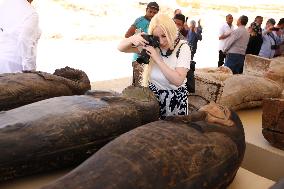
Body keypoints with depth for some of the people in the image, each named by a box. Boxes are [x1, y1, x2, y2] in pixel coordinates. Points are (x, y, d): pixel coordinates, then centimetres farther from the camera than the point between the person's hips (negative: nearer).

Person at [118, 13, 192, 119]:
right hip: (152, 96, 2)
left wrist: (157, 59, -29)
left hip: (175, 99, -2)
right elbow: (121, 48, -5)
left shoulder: (182, 47, -16)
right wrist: (133, 39, -26)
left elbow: (178, 80, -26)